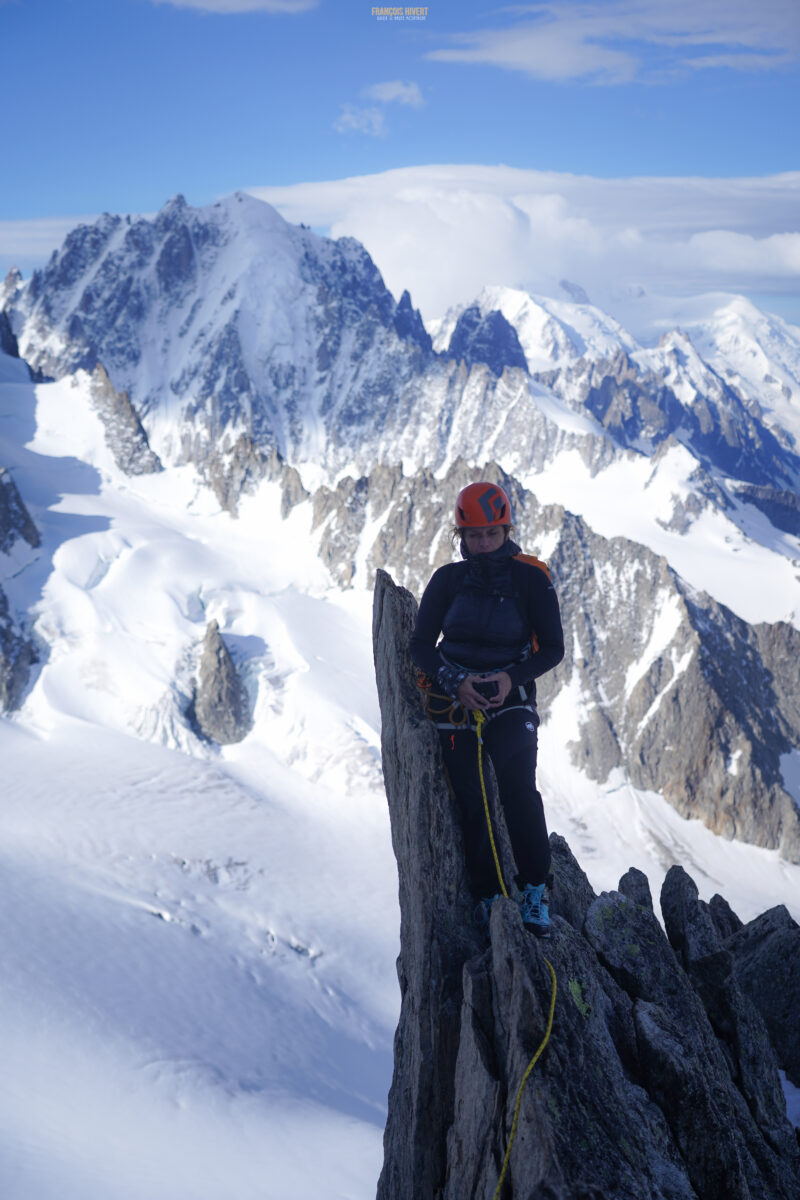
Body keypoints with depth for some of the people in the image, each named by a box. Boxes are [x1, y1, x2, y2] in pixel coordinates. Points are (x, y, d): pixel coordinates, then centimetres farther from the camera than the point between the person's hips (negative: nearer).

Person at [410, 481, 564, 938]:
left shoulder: (532, 578, -4)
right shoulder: (448, 579, 1)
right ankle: (488, 900, 9)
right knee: (471, 804, -2)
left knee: (518, 788, -20)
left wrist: (511, 678, -18)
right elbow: (421, 644, 3)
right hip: (456, 700, 2)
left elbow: (552, 648, -1)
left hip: (510, 700, -2)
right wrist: (455, 682, -15)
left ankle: (535, 892, -8)